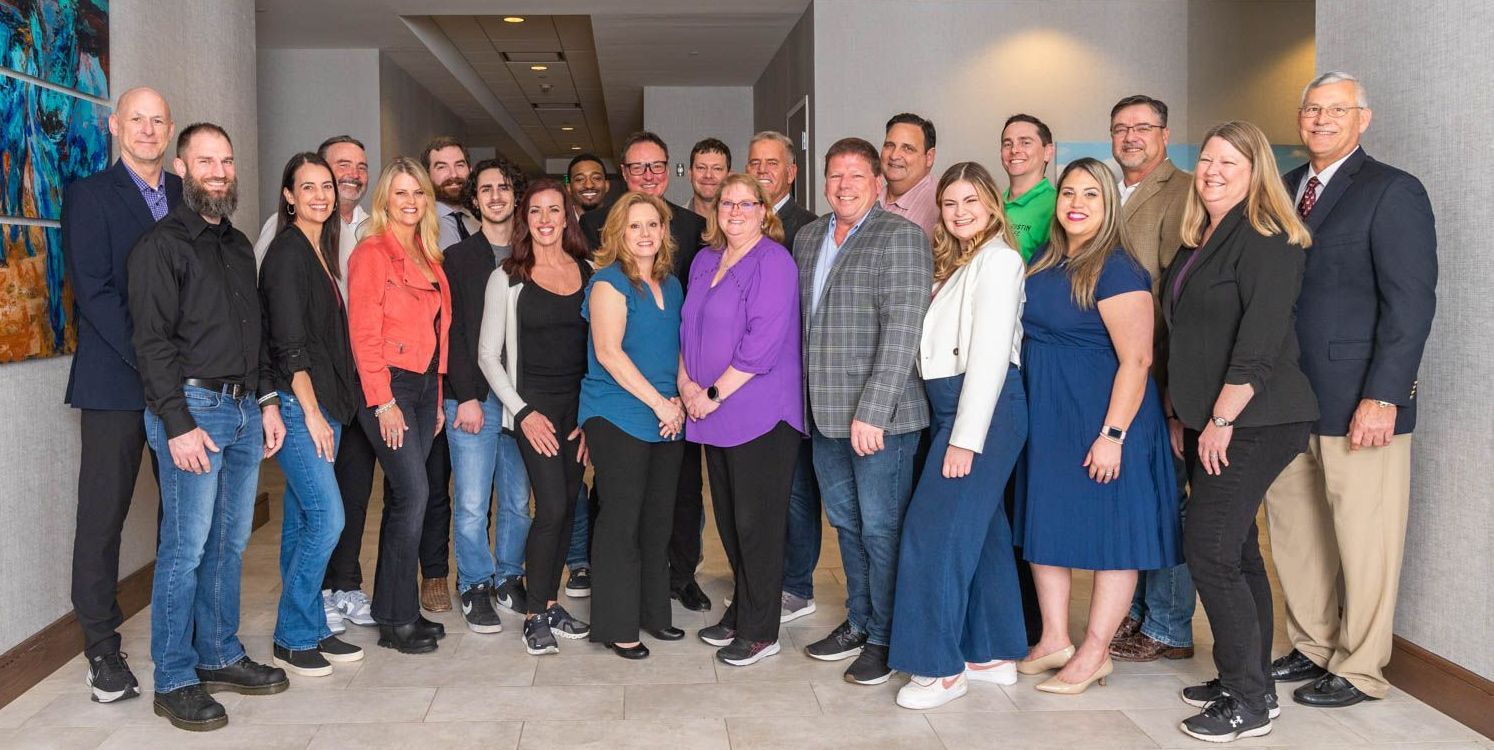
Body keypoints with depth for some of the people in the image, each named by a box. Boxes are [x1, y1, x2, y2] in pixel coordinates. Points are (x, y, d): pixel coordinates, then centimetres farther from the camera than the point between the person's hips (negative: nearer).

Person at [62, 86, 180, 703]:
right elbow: (94, 292, -8)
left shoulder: (188, 195, 13)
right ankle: (101, 647, 13)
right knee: (102, 513, 2)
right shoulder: (89, 196, 0)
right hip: (116, 381, -3)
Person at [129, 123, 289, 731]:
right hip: (193, 407, -7)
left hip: (245, 408, 7)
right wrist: (178, 424, -17)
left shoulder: (238, 245, 18)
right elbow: (152, 340, -12)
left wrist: (267, 401, 15)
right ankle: (174, 681, 6)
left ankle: (220, 656, 23)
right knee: (186, 548, -4)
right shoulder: (161, 244, -5)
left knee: (231, 543, 12)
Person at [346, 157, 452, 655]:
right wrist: (383, 402, -16)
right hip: (388, 387, -7)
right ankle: (398, 619, -1)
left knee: (402, 499, 9)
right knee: (413, 494, -11)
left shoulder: (428, 258, 16)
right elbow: (364, 333, -12)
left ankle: (394, 609, 17)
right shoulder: (371, 253, -7)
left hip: (424, 386, 7)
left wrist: (436, 397, 14)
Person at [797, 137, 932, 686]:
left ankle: (884, 638, 15)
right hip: (824, 414, 7)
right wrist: (806, 398, 11)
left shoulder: (900, 237, -9)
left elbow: (902, 330, -17)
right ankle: (858, 622, 32)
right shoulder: (807, 238, 13)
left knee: (880, 527, 0)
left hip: (879, 414, -7)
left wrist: (872, 412, -21)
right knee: (846, 522, 17)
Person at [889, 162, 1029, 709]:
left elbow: (990, 353, -17)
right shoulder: (957, 262, 19)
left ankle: (941, 667, 0)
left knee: (933, 530, -9)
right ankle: (995, 653, 22)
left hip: (983, 407, -9)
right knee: (979, 529, 13)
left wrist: (966, 437, -20)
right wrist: (956, 429, 6)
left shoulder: (998, 258, -10)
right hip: (953, 404, 9)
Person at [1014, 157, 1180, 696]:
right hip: (1047, 418, 9)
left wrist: (1112, 434, -24)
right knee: (1045, 524, 13)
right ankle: (1054, 641, 24)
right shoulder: (1044, 264, 8)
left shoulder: (1116, 270, -15)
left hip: (1102, 417, -8)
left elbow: (1136, 360, -20)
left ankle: (1095, 653, 12)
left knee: (1110, 529, 2)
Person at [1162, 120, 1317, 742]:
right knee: (1236, 551, 13)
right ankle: (1250, 682, 24)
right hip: (1206, 423, 9)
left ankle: (1248, 703, 1)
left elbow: (1261, 337, -19)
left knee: (1210, 551, -10)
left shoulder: (1265, 239, -12)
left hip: (1252, 422, -9)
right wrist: (1181, 415, 16)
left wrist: (1222, 419, -19)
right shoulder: (1198, 240, 15)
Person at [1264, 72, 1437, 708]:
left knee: (1362, 541, 3)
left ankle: (1359, 670, 17)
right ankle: (1312, 647, 29)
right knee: (1292, 530, 12)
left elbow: (1411, 302, -11)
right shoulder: (1283, 189, 14)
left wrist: (1382, 396, -17)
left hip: (1358, 401, -6)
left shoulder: (1393, 191, -4)